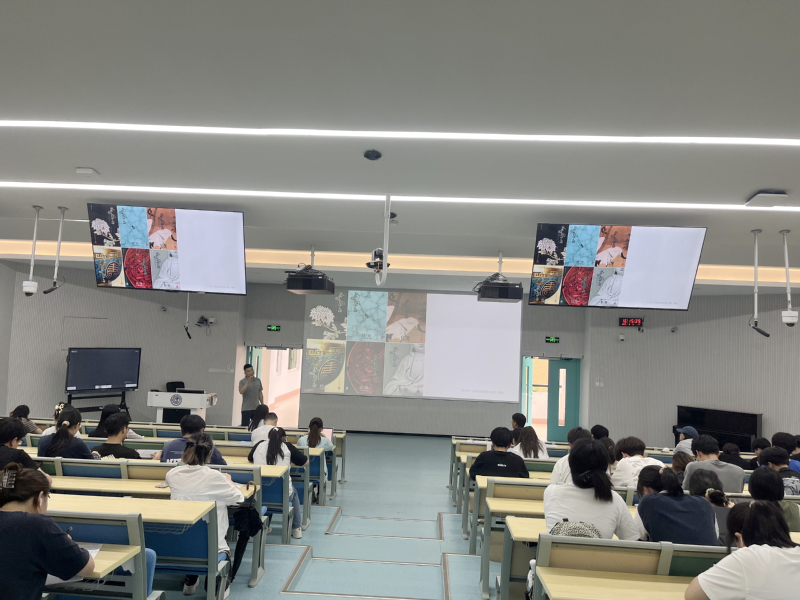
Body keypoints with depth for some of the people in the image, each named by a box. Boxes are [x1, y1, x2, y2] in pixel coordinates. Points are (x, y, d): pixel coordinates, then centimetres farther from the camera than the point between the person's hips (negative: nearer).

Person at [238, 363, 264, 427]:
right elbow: (241, 392, -24)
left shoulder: (258, 380, 7)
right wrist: (248, 382, -29)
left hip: (256, 408, 4)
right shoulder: (242, 382, -6)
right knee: (245, 426, -1)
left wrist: (262, 404, 11)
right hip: (246, 409, -4)